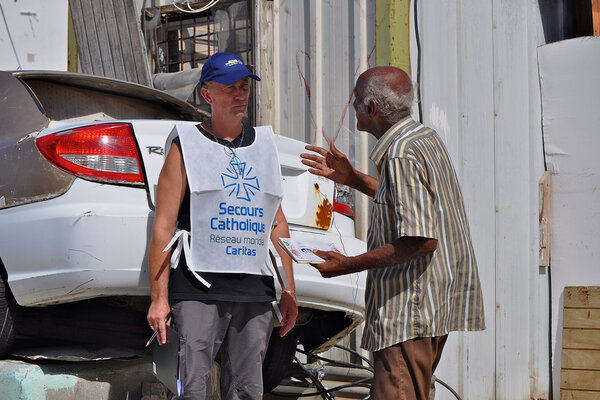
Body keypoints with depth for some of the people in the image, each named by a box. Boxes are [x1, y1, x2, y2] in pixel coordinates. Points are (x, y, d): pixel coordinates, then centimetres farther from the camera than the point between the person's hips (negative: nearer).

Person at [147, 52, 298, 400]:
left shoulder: (264, 146, 18)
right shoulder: (187, 146, 3)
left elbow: (278, 225, 20)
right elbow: (163, 226, -2)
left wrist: (289, 291, 14)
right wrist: (159, 298, -8)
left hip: (255, 292, 5)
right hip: (200, 290, -4)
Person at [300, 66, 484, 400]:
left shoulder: (401, 155, -18)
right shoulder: (426, 138, 13)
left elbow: (422, 240, -25)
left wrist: (349, 265, -20)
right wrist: (351, 178, 26)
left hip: (411, 308, -11)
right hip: (433, 305, 11)